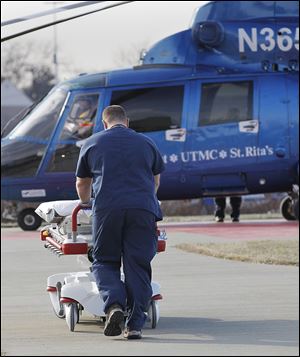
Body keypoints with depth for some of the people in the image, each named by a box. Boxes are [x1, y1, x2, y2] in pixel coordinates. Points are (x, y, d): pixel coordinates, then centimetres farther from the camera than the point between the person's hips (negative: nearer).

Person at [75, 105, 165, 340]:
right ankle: (135, 324, -2)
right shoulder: (146, 143, 19)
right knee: (138, 266, 3)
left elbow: (82, 184, 26)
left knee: (104, 261, 10)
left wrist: (86, 204, 46)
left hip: (107, 208, -1)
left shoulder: (92, 144, 16)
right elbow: (156, 180, 33)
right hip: (143, 209, 1)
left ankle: (114, 304, -15)